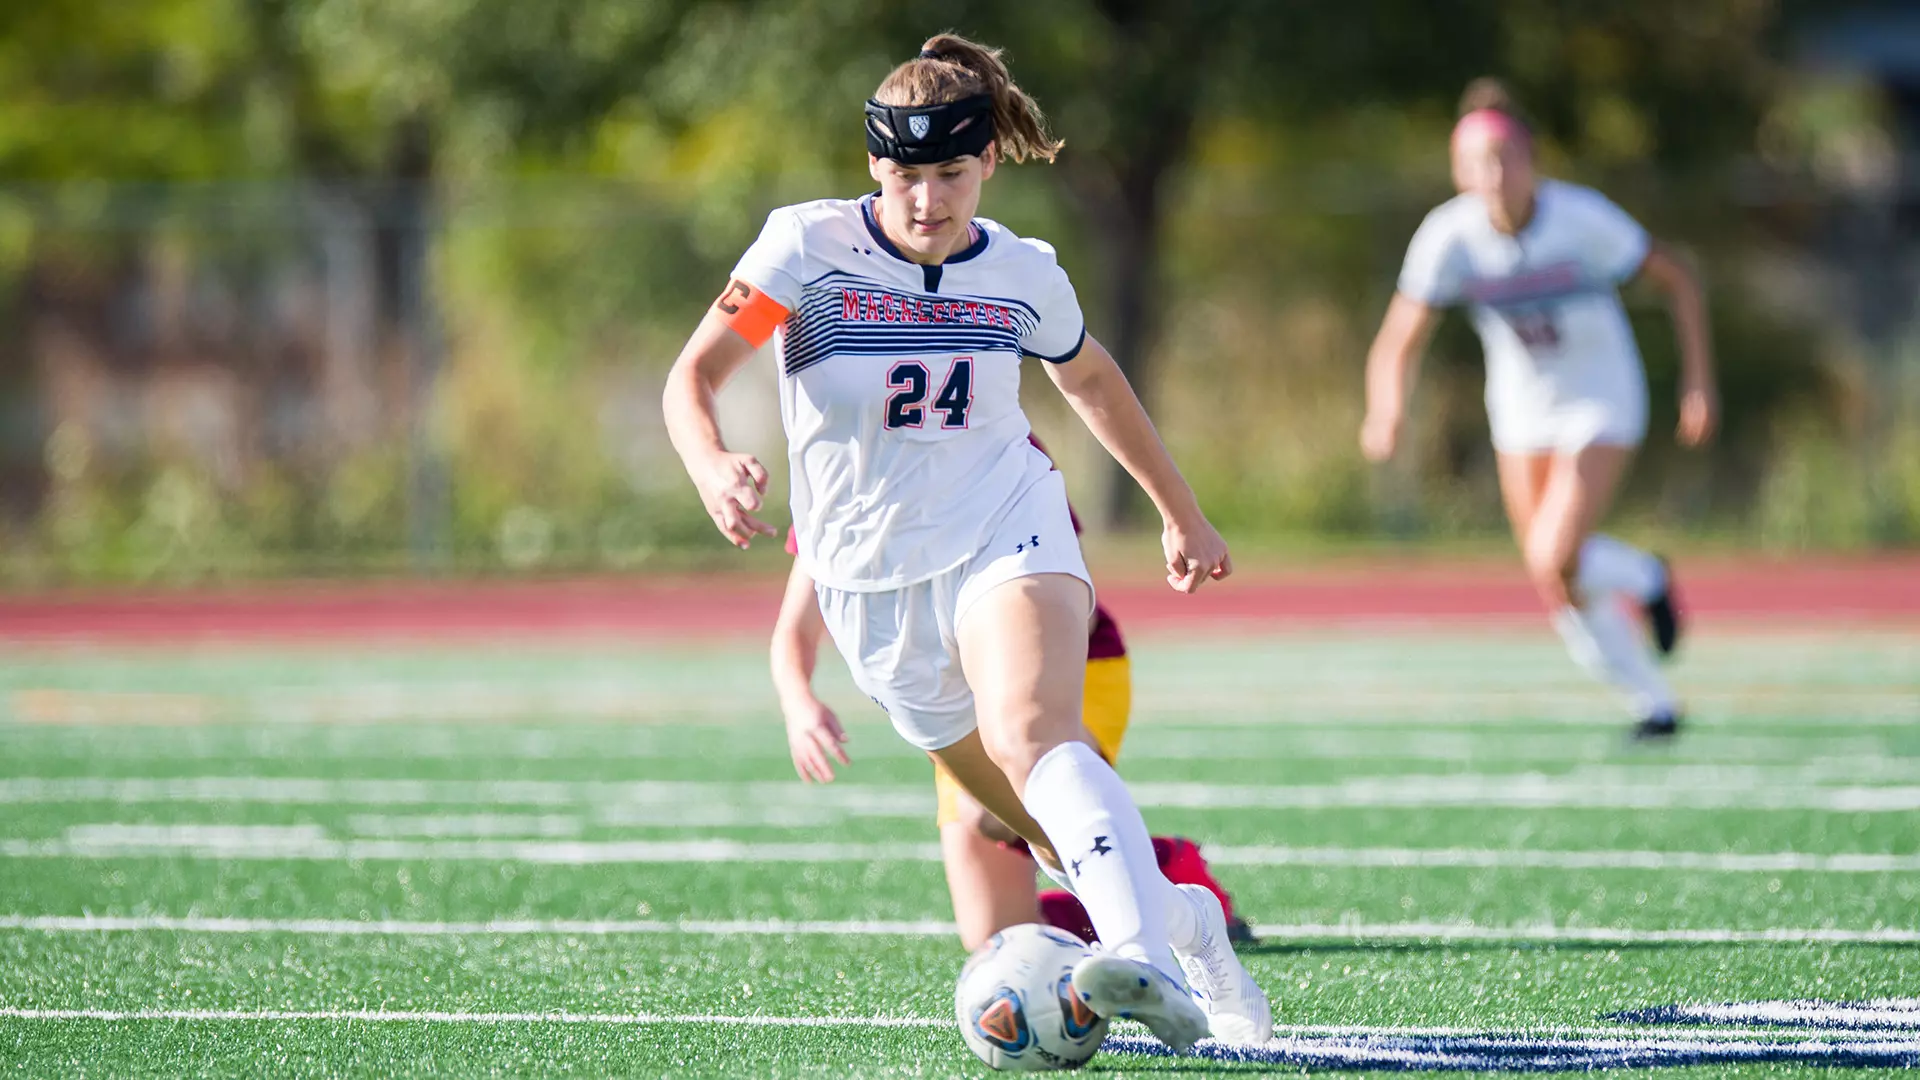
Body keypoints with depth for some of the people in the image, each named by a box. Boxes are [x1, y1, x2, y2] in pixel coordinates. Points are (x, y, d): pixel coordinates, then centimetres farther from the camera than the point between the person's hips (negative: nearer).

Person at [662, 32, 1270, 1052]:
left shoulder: (1021, 276, 2)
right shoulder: (809, 244, -7)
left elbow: (1091, 379, 22)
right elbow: (693, 373, -12)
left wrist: (1181, 511, 31)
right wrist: (712, 464, -35)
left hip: (1006, 537, -1)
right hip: (868, 578, 1)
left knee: (1035, 736, -33)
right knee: (1063, 845, 4)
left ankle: (1149, 966, -53)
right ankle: (1185, 917, 34)